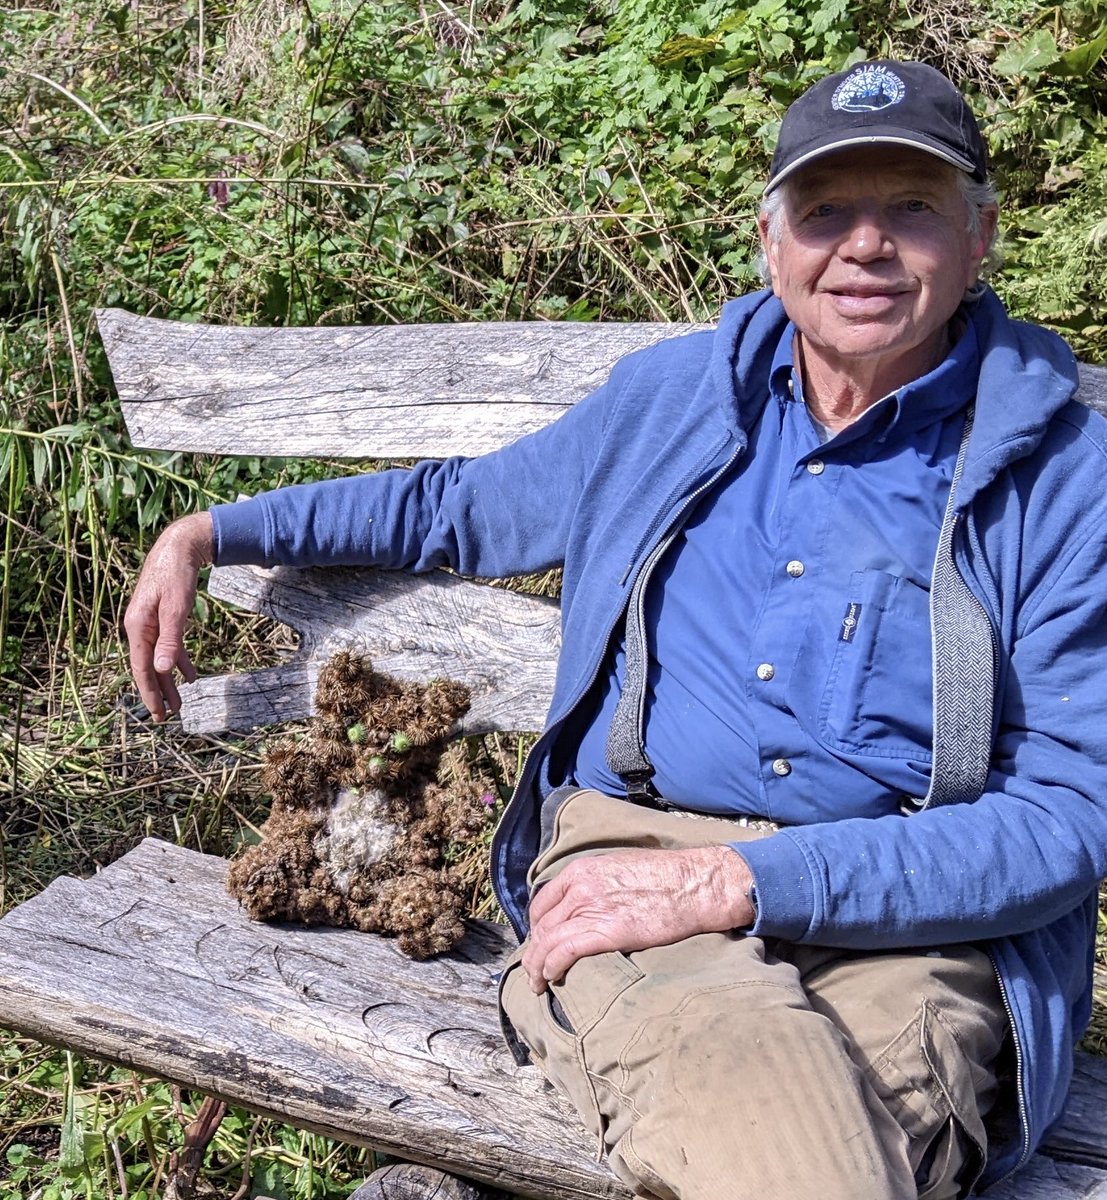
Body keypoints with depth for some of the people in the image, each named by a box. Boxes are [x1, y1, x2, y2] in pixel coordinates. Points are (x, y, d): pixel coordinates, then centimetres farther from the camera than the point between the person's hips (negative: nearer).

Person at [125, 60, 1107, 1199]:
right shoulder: (668, 396, 14)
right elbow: (461, 505, 29)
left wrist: (737, 881, -16)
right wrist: (207, 532, 25)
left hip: (915, 923, 0)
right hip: (631, 844, 1)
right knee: (743, 1083, -35)